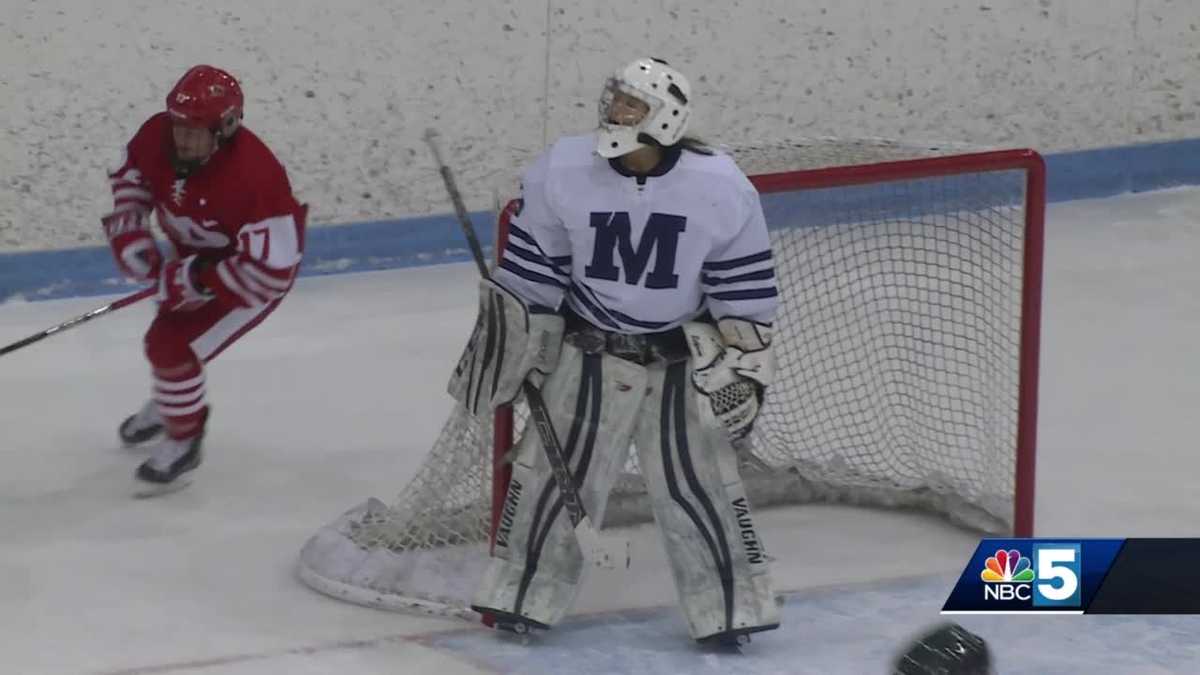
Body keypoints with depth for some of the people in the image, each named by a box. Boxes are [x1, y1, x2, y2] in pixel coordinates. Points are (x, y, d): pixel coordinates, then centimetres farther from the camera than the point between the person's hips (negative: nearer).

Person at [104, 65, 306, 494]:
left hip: (253, 274, -7)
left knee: (175, 348, -13)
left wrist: (196, 279, -33)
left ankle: (183, 441, 12)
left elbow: (271, 269, -39)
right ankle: (170, 403, 55)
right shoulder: (158, 136, -22)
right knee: (164, 339, 23)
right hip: (195, 254, 7)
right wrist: (128, 234, -11)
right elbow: (129, 177, 3)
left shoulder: (253, 177, -42)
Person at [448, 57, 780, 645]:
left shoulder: (720, 189, -15)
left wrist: (743, 364, -6)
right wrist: (506, 335, 2)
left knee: (697, 485, -2)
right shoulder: (562, 172, -14)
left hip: (682, 359, -1)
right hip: (587, 352, 1)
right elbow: (530, 269, -1)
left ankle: (730, 609, 10)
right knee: (549, 474, 1)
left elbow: (743, 290, -6)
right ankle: (522, 596, 15)